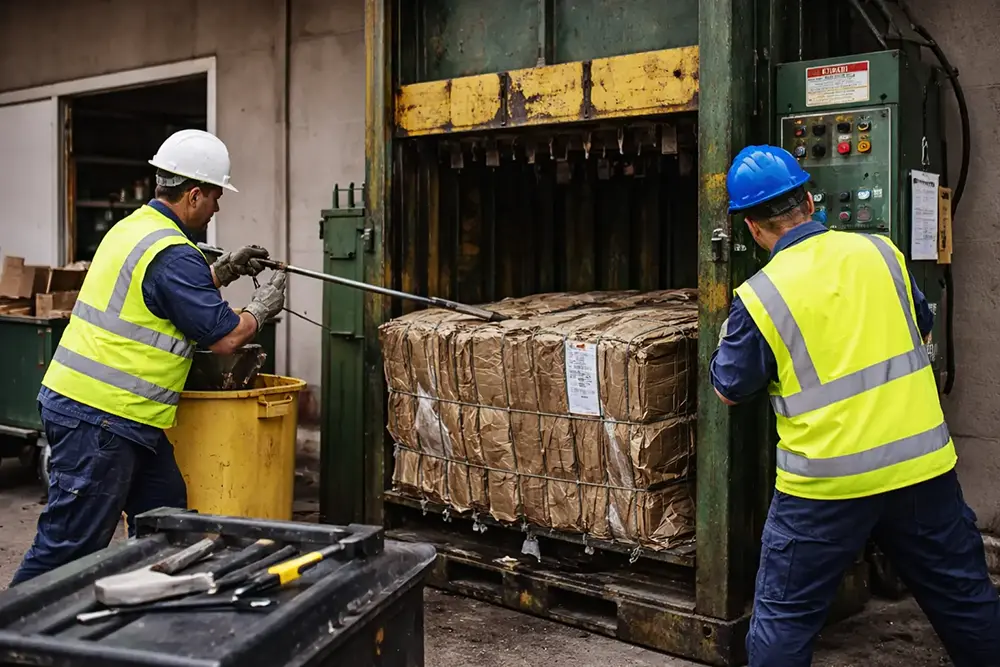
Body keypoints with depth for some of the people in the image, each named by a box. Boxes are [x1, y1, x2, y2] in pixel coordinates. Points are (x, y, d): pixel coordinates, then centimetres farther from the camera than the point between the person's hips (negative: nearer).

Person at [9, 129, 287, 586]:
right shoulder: (173, 254, -18)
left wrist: (223, 272, 20)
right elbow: (223, 338, -14)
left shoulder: (133, 227, 12)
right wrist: (262, 308, 4)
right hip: (99, 418, -10)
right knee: (70, 548, -3)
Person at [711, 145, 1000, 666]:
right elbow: (923, 328, 16)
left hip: (825, 485, -4)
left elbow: (729, 388, 1)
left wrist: (728, 335, 17)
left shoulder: (758, 297, -12)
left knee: (783, 616, 9)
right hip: (923, 465, 4)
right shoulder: (880, 251, 0)